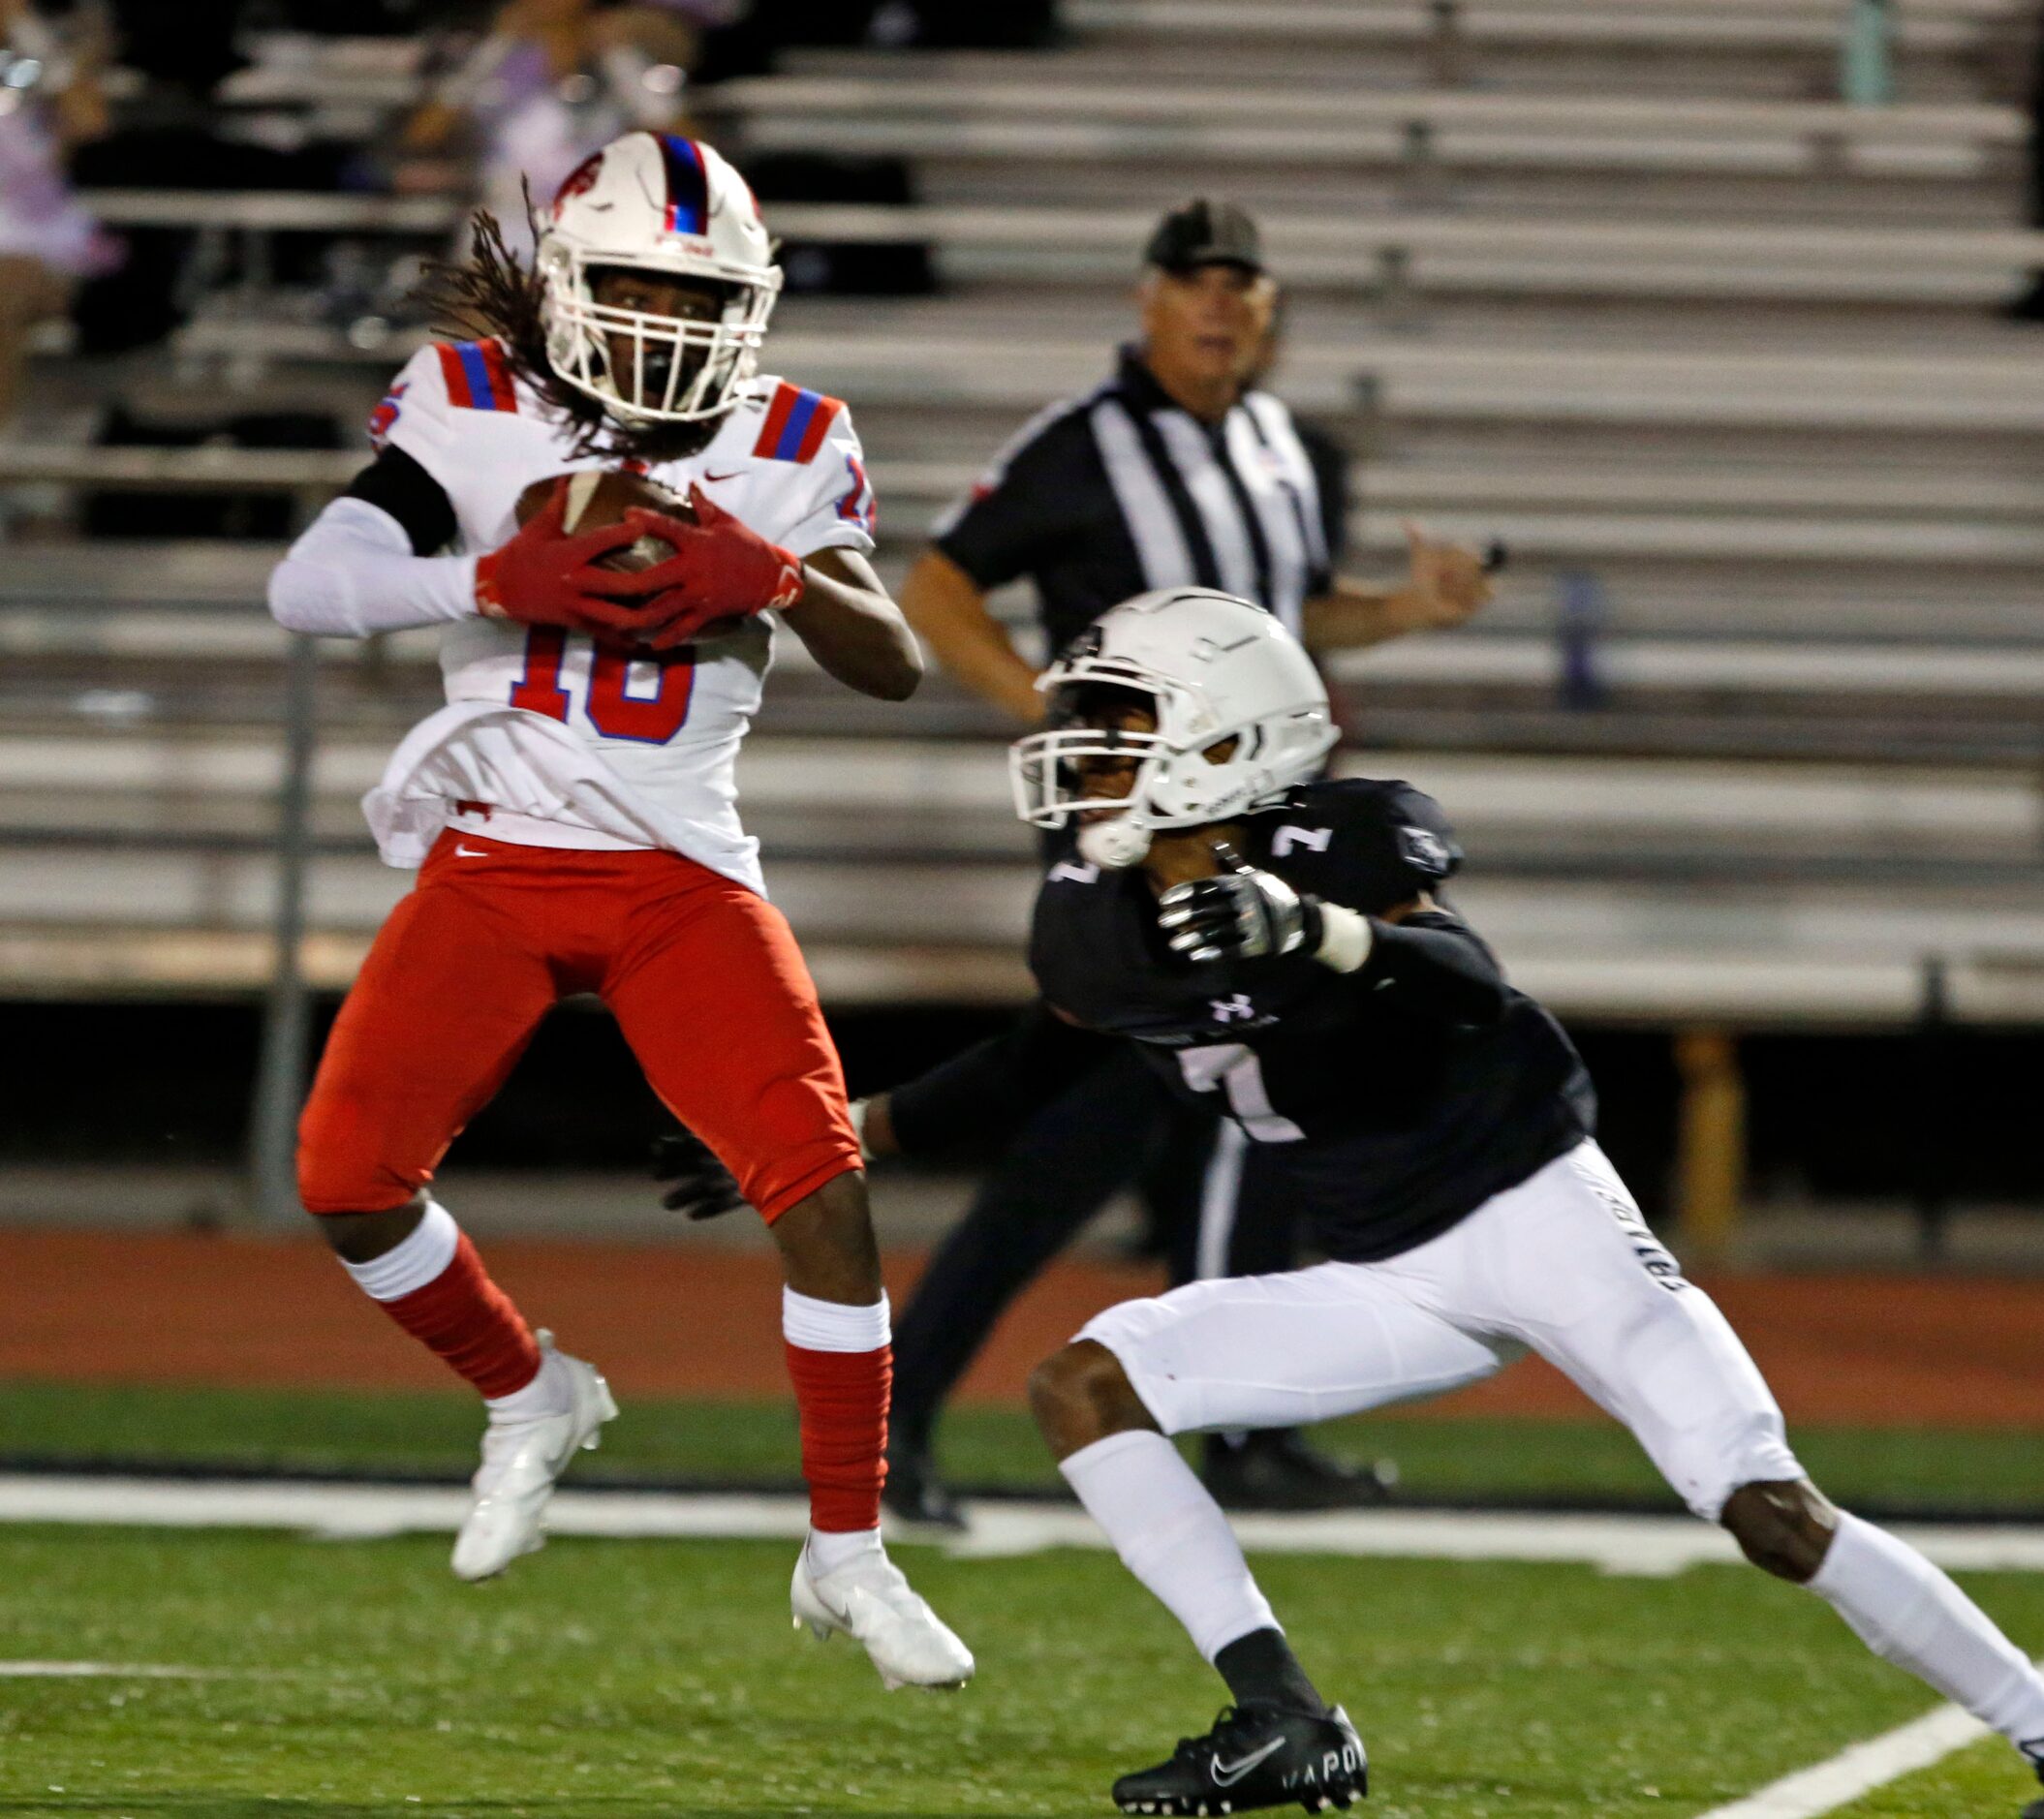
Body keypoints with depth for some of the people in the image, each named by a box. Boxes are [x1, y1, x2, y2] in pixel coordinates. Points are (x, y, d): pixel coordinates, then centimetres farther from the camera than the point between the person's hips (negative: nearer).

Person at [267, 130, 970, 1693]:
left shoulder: (788, 451, 1)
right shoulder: (476, 411, -3)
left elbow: (896, 667, -4)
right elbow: (307, 587, -15)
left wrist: (772, 577, -23)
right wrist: (497, 579, -30)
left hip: (684, 875, 0)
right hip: (496, 861, 0)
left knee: (822, 1184, -14)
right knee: (349, 1179, -10)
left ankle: (848, 1557, 0)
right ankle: (529, 1400, 19)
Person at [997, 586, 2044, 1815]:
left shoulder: (1344, 842, -18)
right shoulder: (1092, 933, -3)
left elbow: (1467, 987, -36)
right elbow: (1052, 1066, 16)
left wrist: (1312, 930, -50)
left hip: (1535, 1208, -6)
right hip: (1390, 1282, 6)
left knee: (1771, 1515, -18)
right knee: (1083, 1384, -9)